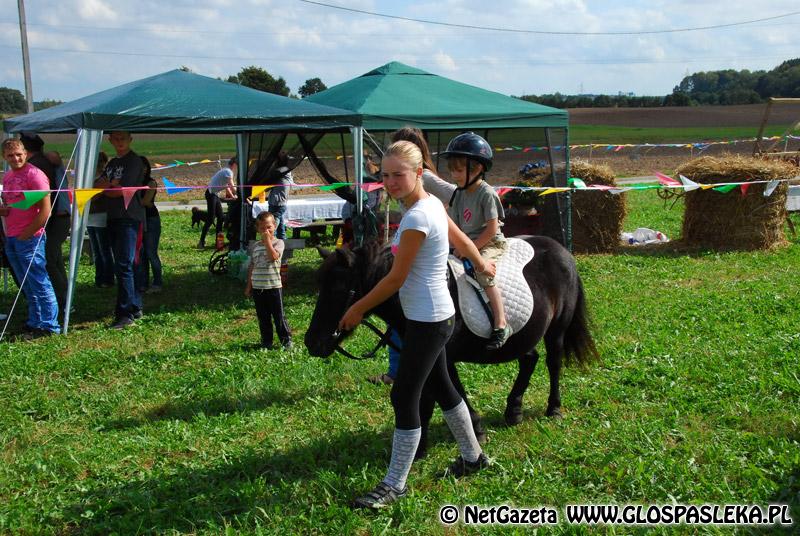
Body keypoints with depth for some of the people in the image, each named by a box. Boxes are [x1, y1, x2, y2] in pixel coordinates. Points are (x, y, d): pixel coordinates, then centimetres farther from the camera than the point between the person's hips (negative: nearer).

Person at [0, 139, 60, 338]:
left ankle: (48, 325, 1)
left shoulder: (34, 174, -11)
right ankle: (34, 322, 22)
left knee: (39, 283, -4)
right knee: (27, 285, 14)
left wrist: (27, 234, -14)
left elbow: (45, 210, -15)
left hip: (30, 239, -8)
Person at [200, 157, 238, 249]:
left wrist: (233, 196, 16)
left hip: (215, 195, 10)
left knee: (221, 217, 11)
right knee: (211, 219, -12)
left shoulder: (227, 171, 16)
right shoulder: (228, 172, -14)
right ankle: (201, 242, -12)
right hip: (211, 194, -10)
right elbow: (233, 187, -20)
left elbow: (227, 187, 22)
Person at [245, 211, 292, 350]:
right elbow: (252, 267, 15)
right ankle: (266, 342, 21)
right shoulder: (255, 246, 10)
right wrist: (249, 286, 14)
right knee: (263, 318, 11)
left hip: (273, 286, -4)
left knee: (279, 316, 1)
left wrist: (267, 240, -19)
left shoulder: (278, 243, -3)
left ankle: (286, 340, 12)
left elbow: (273, 257, -23)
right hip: (257, 288, 4)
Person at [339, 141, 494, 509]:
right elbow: (461, 239, 20)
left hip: (427, 322, -10)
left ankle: (394, 485, 6)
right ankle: (472, 457, 39)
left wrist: (357, 309, -9)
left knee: (404, 398, -4)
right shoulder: (432, 203, 5)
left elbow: (396, 278, -19)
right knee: (441, 388, 22)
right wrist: (481, 264, 39)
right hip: (436, 316, 10)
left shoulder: (416, 217, -23)